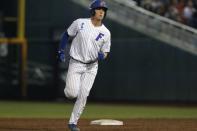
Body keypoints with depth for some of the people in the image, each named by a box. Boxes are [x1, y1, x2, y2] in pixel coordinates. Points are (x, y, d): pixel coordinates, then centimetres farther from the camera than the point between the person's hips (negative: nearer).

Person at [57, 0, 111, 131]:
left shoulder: (106, 33, -2)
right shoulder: (80, 23, -7)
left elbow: (105, 52, 6)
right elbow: (67, 34, 6)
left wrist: (102, 55, -18)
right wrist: (61, 51, -2)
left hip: (91, 67, 2)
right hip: (76, 64, -2)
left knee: (83, 95, -7)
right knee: (72, 93, -13)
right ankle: (69, 86, 24)